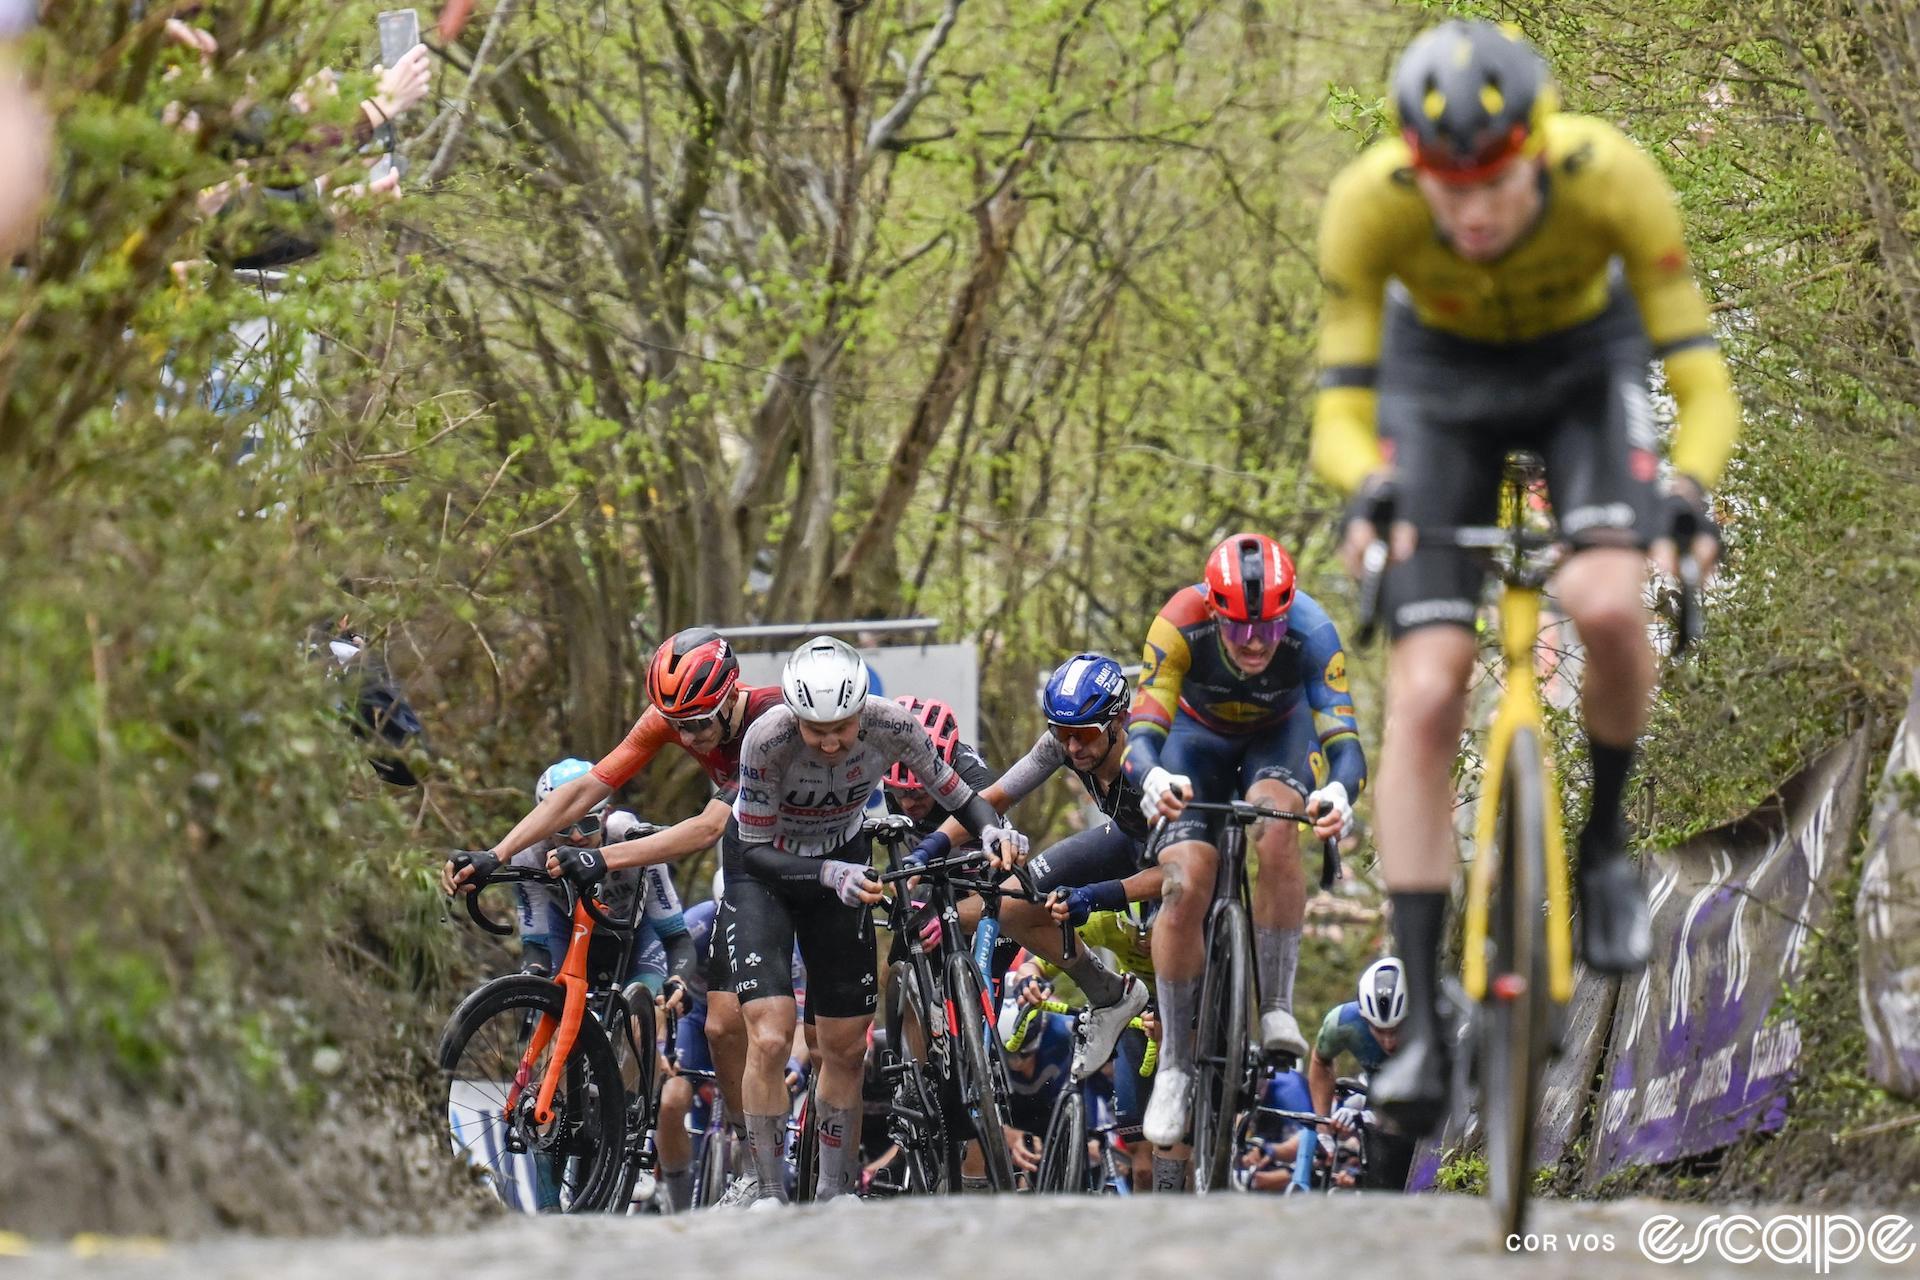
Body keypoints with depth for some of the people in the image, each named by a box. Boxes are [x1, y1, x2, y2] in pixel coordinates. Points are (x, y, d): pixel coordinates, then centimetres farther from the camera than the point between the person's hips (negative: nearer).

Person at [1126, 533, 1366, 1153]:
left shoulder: (1312, 632, -34)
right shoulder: (1181, 624, -35)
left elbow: (1343, 737, -40)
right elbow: (1144, 726, -40)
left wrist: (1340, 792, -62)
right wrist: (1153, 778, -63)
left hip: (1279, 735, 0)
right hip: (1200, 737, 0)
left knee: (1275, 825, -34)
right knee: (1184, 888, -18)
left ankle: (1277, 1007, -21)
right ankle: (1174, 1065, -2)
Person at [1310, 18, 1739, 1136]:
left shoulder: (1612, 177, -34)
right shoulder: (1368, 204, -32)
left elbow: (1705, 385, -28)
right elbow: (1341, 414, -25)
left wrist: (1689, 490, -47)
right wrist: (1371, 487, -46)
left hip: (1587, 363, 0)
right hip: (1442, 376, 1)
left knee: (1607, 603, -30)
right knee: (1425, 696, -13)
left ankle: (1606, 837, 0)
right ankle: (1424, 1024, -7)